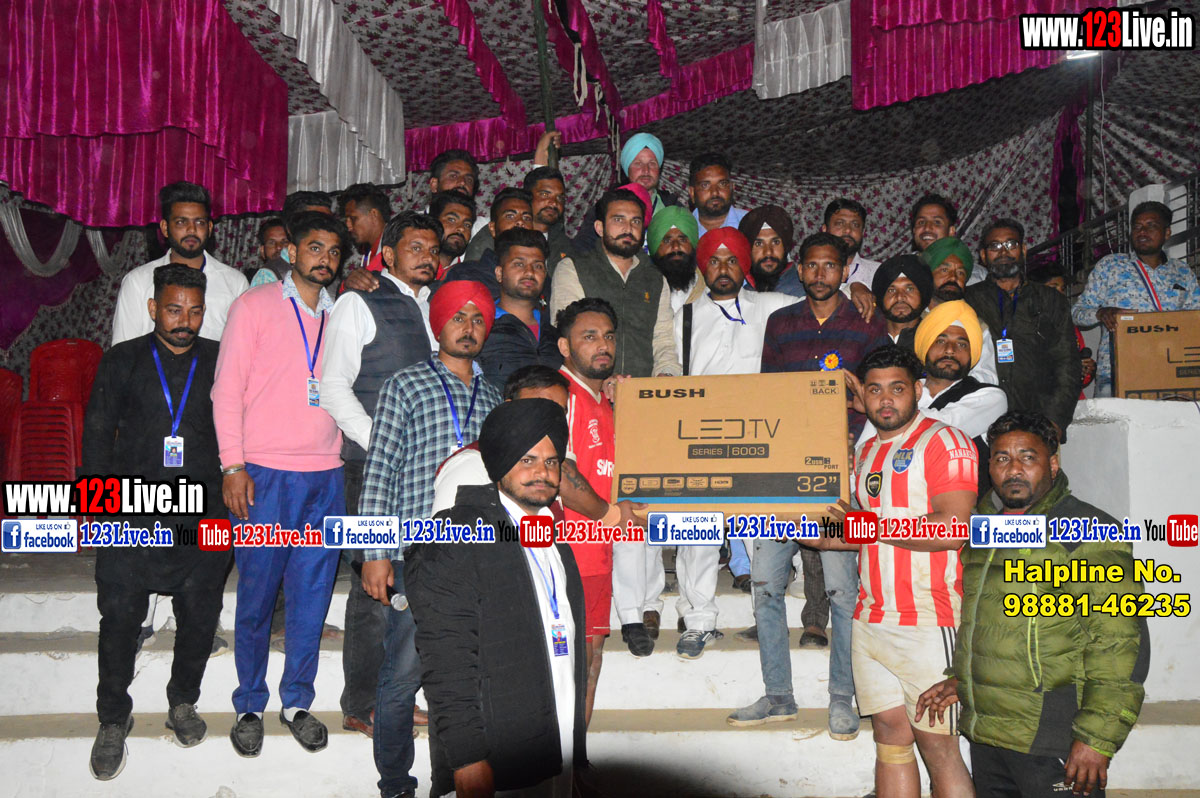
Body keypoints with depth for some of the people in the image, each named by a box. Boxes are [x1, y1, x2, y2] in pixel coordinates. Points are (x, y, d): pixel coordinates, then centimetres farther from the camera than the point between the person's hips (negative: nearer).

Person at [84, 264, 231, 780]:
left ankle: (183, 702, 31)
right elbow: (97, 432, 8)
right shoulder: (122, 361, 6)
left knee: (200, 616, 9)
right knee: (120, 617, 3)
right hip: (132, 513, 0)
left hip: (203, 518, 1)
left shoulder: (222, 362, 5)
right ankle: (113, 720, 22)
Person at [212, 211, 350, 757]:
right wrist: (233, 466, -8)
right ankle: (249, 706, 18)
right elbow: (227, 389, -1)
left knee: (312, 593, 7)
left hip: (327, 476, 4)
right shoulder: (254, 306, 3)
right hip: (265, 474, -3)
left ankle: (298, 701, 21)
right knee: (257, 593, 2)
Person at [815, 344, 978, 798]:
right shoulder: (866, 451, 18)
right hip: (870, 620, 7)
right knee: (890, 735, 9)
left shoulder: (944, 442, -5)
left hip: (926, 622, -7)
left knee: (937, 745, -2)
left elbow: (952, 529, -17)